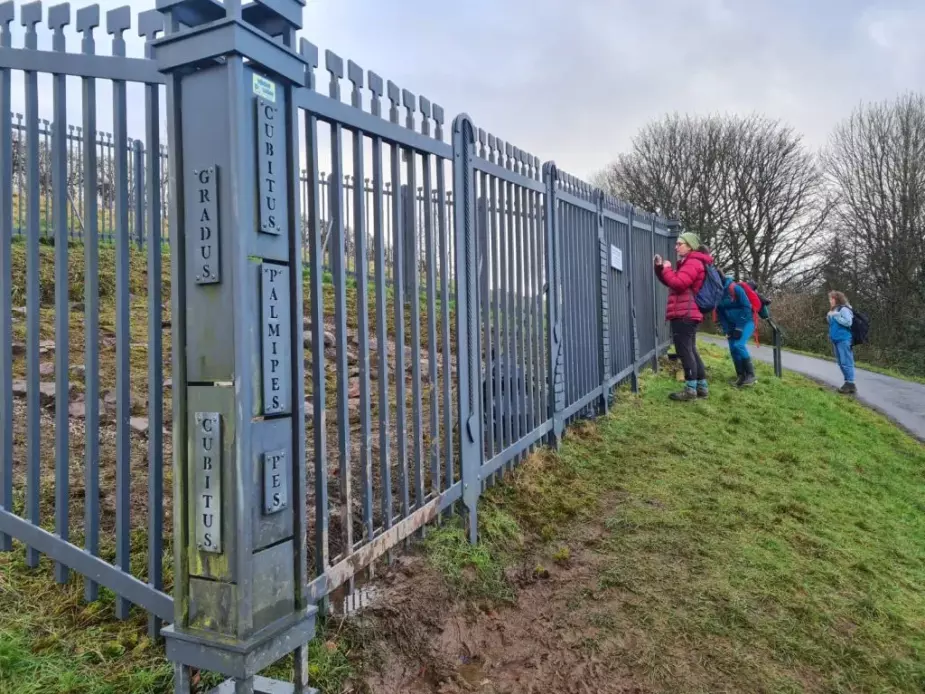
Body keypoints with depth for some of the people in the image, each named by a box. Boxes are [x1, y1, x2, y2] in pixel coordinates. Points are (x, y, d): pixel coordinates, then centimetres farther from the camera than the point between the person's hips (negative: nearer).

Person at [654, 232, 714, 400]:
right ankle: (702, 387, 17)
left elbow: (678, 283, -21)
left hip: (684, 315, -11)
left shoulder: (693, 263, -10)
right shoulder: (689, 263, 25)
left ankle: (690, 389, -8)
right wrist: (660, 268, 8)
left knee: (684, 351, -9)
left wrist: (667, 269, -7)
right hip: (687, 315, 11)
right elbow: (670, 281, 23)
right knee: (690, 350, 13)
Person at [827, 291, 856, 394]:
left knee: (846, 362, -8)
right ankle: (848, 383, 17)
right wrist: (829, 317, 9)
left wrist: (836, 316, -17)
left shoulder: (844, 309, -10)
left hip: (844, 340, -10)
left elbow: (848, 322, -20)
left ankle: (851, 384, -5)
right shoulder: (834, 310, 17)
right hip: (836, 340, 10)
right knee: (841, 363, 11)